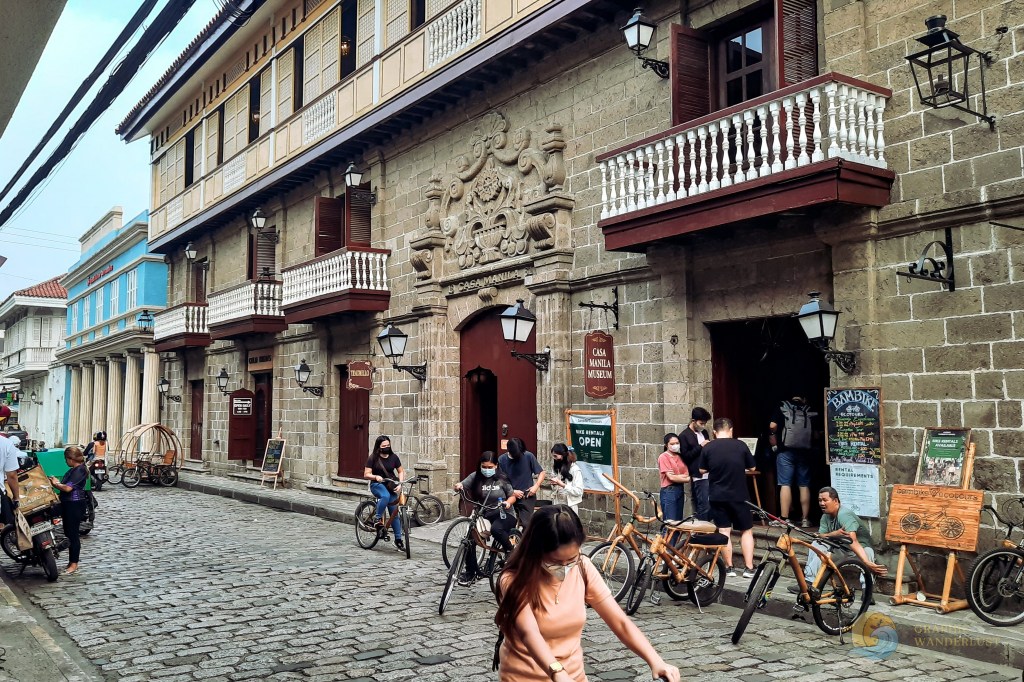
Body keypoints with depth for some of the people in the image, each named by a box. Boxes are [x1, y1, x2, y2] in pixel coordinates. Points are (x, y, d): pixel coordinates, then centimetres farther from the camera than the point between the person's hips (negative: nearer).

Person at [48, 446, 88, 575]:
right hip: (68, 505, 10)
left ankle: (74, 563, 2)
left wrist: (56, 484, -8)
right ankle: (71, 562, 21)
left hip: (75, 505, -10)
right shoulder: (72, 470, 14)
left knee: (73, 534, -4)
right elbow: (65, 486, 15)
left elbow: (68, 488, -23)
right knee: (68, 533, 13)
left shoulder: (80, 470, -17)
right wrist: (57, 482, 0)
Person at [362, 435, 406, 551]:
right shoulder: (373, 458, -3)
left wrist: (400, 483, -6)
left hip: (390, 486, 3)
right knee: (385, 496, -38)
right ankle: (378, 517, -17)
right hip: (377, 485, -3)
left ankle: (398, 539, 7)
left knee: (395, 513, -2)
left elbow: (401, 471, 11)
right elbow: (366, 475, -5)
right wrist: (376, 477, -25)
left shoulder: (393, 457, 4)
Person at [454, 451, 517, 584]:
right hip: (484, 515, 3)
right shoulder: (475, 477, 1)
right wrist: (458, 486, -32)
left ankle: (511, 552, -7)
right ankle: (470, 572, 0)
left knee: (496, 529, -36)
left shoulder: (502, 479, -3)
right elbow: (462, 485, -8)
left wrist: (508, 502, -19)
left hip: (504, 514, -3)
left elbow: (512, 496, 4)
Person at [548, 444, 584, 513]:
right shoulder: (557, 468, 8)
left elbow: (579, 491, -15)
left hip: (571, 505, -6)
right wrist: (554, 484, -4)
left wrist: (563, 485, -20)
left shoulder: (575, 469, -12)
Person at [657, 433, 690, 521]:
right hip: (669, 491, -7)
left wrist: (677, 476, -15)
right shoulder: (663, 457, -7)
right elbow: (671, 477, -12)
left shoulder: (680, 457, 11)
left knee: (679, 520, 9)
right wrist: (687, 479, -2)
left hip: (680, 490, 7)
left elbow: (687, 474, 4)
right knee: (670, 521, -8)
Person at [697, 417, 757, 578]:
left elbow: (702, 470, 3)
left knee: (724, 531, 7)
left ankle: (729, 568, 10)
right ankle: (749, 568, 7)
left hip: (717, 496, 1)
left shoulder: (708, 448, -5)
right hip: (738, 495, -1)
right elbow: (751, 468, 3)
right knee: (747, 530, 11)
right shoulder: (741, 445, -6)